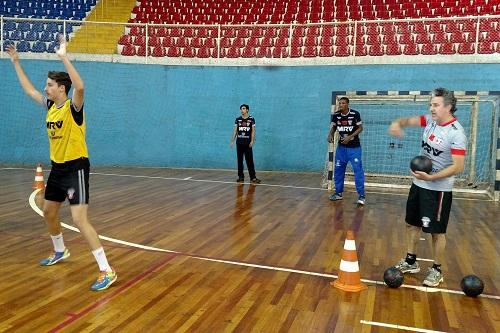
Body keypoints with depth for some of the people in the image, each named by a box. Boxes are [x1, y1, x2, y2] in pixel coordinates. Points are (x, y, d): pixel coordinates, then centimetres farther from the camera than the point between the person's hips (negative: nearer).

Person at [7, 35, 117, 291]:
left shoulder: (73, 107, -15)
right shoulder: (50, 106, 7)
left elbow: (80, 87, -36)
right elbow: (28, 89, 23)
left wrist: (63, 56, -35)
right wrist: (16, 62, 26)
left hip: (76, 168, -9)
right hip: (57, 168, 9)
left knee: (79, 219, -16)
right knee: (48, 213, 22)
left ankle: (107, 271, -12)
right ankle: (60, 252, 47)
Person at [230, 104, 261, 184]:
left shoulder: (251, 119, 0)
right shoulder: (238, 119, 7)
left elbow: (253, 131, -1)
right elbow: (235, 131, 9)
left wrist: (252, 141, -10)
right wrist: (232, 141, 4)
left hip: (248, 143, -3)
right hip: (239, 143, 3)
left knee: (249, 160, -5)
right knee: (239, 160, 6)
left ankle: (253, 177, -4)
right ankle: (241, 177, 13)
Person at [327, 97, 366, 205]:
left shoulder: (355, 114, -14)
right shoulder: (336, 115, -4)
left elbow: (360, 128, -7)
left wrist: (350, 137, -19)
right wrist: (330, 135, -10)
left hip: (354, 147, -4)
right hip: (341, 147, 4)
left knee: (358, 170, -6)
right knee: (338, 169, 8)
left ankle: (361, 195, 0)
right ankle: (338, 193, 22)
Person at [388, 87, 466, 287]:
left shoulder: (456, 133, -20)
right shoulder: (430, 120, 1)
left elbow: (458, 167, -23)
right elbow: (409, 120, 13)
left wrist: (431, 177, -30)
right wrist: (398, 123, -11)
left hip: (438, 189, -7)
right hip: (418, 184, 8)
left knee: (437, 231, 4)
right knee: (412, 224, 16)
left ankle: (437, 271, 22)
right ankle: (411, 262, 33)